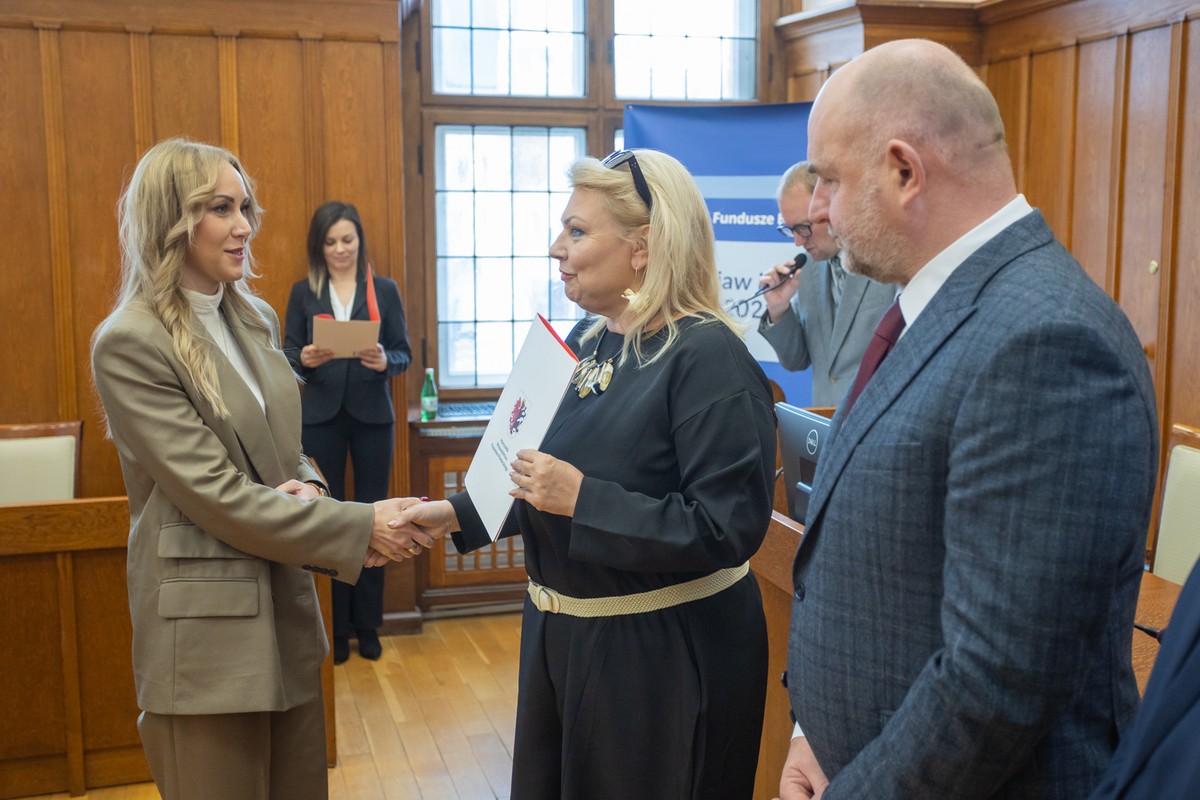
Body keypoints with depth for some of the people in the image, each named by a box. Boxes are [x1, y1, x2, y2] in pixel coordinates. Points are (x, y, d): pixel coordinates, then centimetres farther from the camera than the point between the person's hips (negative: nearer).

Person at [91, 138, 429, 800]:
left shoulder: (252, 320, 9)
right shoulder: (130, 342, -14)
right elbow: (216, 493, -19)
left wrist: (306, 485, -8)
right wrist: (361, 527, -20)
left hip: (286, 610, 7)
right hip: (207, 628, -7)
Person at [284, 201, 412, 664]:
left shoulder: (385, 290, 3)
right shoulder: (303, 293, 5)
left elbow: (404, 353, 1)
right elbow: (287, 355, 4)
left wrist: (385, 361, -20)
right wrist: (304, 359, -18)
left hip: (372, 416, 0)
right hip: (321, 417, 0)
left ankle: (367, 625, 18)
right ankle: (335, 628, 16)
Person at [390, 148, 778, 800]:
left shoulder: (707, 357, -20)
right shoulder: (586, 343, 5)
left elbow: (730, 527, -26)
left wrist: (582, 500, -27)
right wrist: (458, 512, 4)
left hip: (667, 656, -8)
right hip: (563, 638, 8)